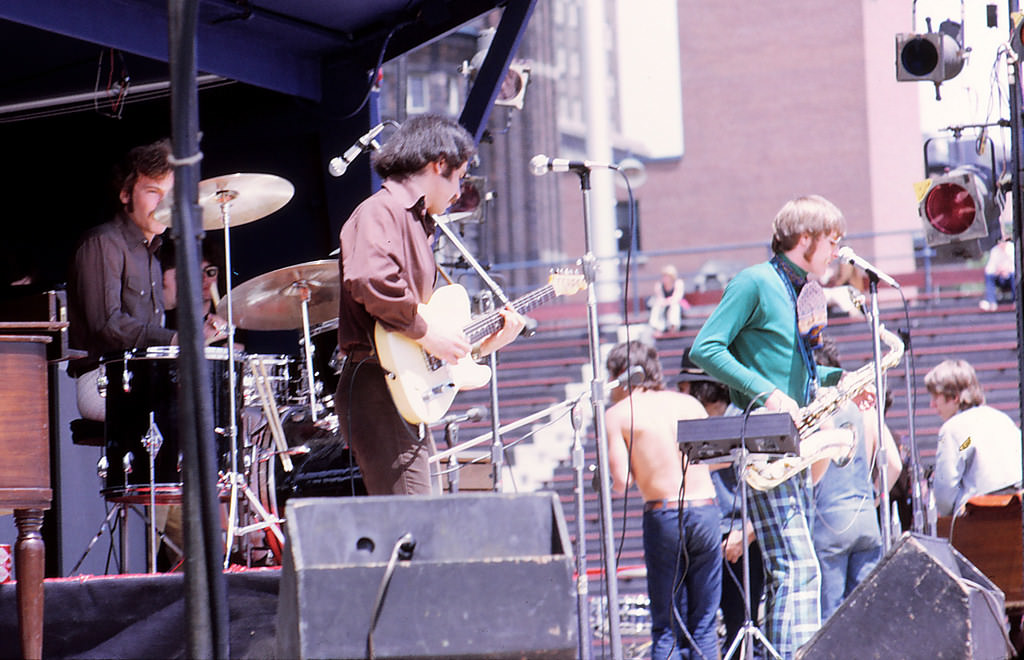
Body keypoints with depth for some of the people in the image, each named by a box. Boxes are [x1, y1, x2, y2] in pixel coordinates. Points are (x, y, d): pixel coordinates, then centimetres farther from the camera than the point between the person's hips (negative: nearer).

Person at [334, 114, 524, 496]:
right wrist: (425, 332, -19)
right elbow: (368, 281, -27)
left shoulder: (416, 221, 24)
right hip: (380, 390, -10)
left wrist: (483, 341, 17)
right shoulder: (381, 211, -7)